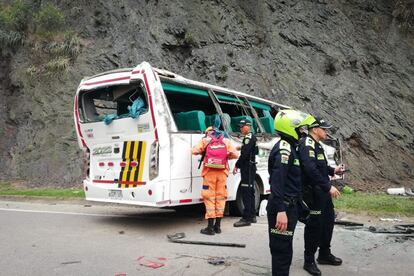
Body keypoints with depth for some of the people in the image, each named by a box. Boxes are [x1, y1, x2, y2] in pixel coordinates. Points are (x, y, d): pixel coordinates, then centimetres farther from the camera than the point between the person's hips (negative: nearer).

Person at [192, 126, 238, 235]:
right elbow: (235, 154, 3)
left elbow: (194, 151, -6)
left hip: (209, 172, -2)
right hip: (222, 173, 2)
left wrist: (203, 152, 14)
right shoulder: (226, 141, 10)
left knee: (209, 197, 1)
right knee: (220, 197, 10)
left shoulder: (205, 140, 4)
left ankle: (210, 227, 1)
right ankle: (217, 226, 16)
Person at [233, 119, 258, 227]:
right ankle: (252, 216, 23)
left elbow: (245, 154, -21)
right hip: (251, 167, 11)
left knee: (246, 192, -10)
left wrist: (237, 165, -16)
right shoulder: (253, 137, 18)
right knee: (250, 192, 15)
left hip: (247, 167, -11)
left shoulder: (248, 137, -14)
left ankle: (246, 218, -8)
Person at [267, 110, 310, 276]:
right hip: (283, 207, -10)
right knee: (282, 250, -3)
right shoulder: (284, 148, -17)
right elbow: (277, 181, -27)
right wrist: (281, 211, -33)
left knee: (284, 249, 21)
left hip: (289, 206, 10)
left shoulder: (289, 148, 15)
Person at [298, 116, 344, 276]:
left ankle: (325, 254, 35)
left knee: (328, 220, 19)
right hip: (313, 192, -10)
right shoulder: (307, 144, -18)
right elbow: (311, 170, -30)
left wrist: (332, 170, 13)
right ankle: (309, 261, 12)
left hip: (322, 191, 10)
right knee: (314, 225, -2)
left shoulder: (316, 144, 15)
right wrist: (328, 186, -30)